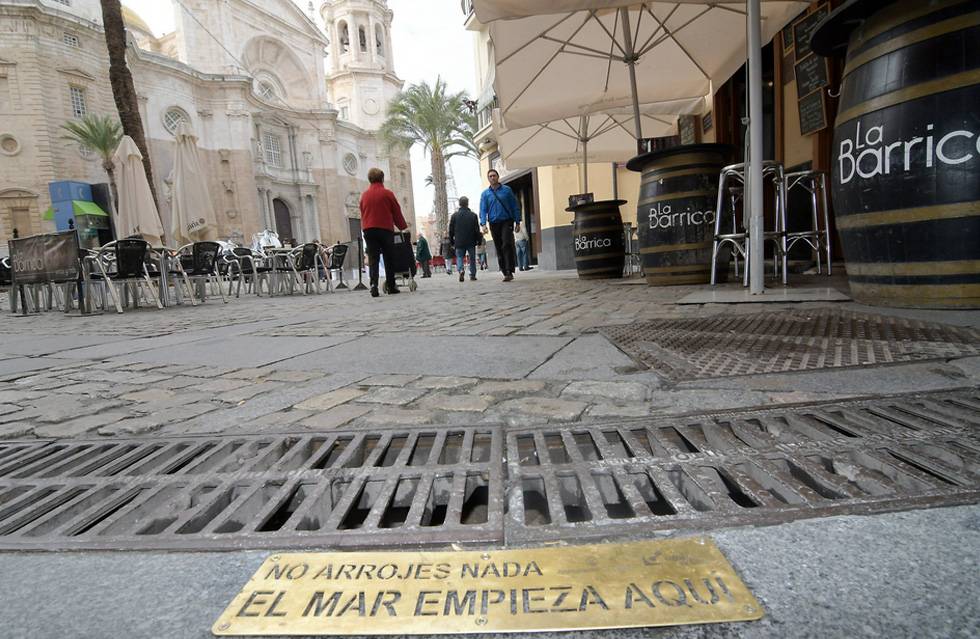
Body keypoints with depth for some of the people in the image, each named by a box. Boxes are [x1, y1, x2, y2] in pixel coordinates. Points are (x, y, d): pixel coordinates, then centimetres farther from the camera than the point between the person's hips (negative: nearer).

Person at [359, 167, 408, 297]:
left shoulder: (364, 195, 10)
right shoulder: (387, 194, -1)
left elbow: (362, 214, 15)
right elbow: (397, 213, 3)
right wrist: (403, 227, 13)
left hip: (368, 229, 3)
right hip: (385, 229, -3)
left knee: (373, 259, 0)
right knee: (389, 258, 6)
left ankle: (373, 284, -15)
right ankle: (391, 286, 10)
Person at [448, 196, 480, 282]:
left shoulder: (454, 215, 0)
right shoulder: (473, 215, -2)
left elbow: (451, 230, 3)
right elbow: (477, 230, -1)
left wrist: (451, 241, 13)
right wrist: (478, 240, 7)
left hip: (459, 242, 0)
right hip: (471, 242, 0)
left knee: (459, 256, 9)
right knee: (472, 258, 11)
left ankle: (461, 270, -18)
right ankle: (472, 275, 10)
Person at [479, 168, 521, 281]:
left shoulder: (507, 190, 4)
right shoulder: (485, 194, 8)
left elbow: (515, 206, 5)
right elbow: (483, 210, 3)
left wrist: (517, 222, 0)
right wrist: (483, 224, -13)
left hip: (507, 222, -3)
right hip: (494, 224, 3)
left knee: (507, 245, -19)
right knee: (499, 249, 4)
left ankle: (509, 271, -22)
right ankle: (505, 273, 10)